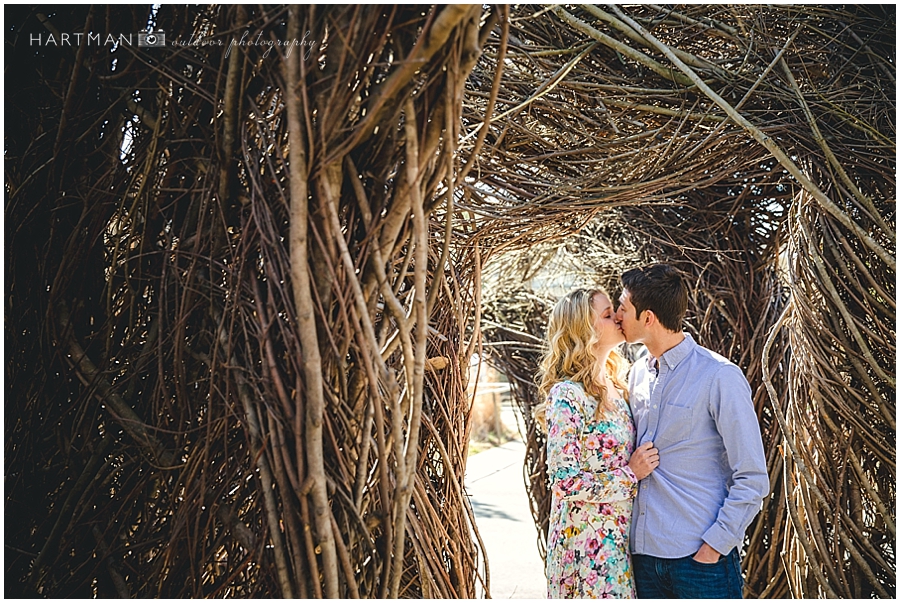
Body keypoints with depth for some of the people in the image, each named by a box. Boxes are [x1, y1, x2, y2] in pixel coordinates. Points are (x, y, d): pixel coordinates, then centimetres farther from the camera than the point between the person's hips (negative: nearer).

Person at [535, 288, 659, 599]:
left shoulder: (615, 388, 7)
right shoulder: (568, 395, -18)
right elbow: (564, 482, -21)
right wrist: (630, 474, -15)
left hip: (621, 537, 8)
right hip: (587, 545, -8)